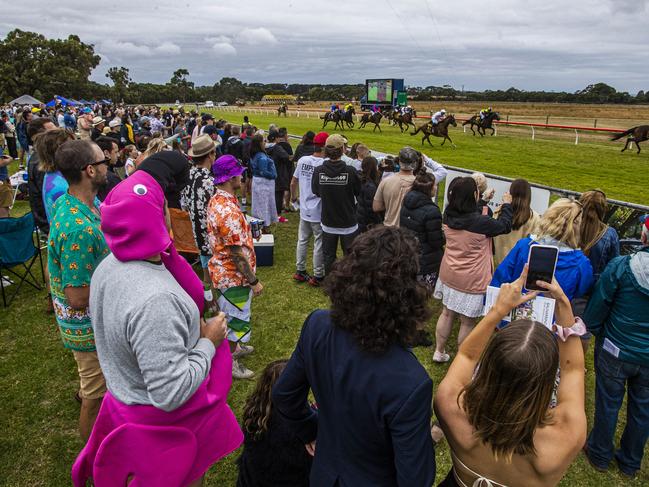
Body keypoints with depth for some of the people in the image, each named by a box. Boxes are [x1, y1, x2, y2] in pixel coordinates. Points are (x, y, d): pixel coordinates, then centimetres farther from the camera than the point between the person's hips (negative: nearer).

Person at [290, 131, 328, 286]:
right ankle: (317, 276, 16)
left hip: (304, 211, 6)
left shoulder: (302, 160, -1)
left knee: (302, 241, 17)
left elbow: (293, 182, 9)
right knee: (319, 244, 6)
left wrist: (293, 196, 26)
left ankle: (300, 271, 28)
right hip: (319, 213, -6)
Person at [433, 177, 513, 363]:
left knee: (447, 313, 21)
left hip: (449, 275, 6)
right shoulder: (481, 222, -24)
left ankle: (439, 352, 34)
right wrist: (506, 205, 10)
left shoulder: (448, 215, -9)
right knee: (467, 321, 10)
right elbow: (504, 226, -5)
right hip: (471, 281, -6)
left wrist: (483, 201, 24)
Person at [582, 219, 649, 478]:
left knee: (608, 403, 17)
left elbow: (596, 310, -13)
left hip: (616, 352, -3)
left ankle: (600, 455, 37)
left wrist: (595, 331, 7)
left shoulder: (620, 267, -23)